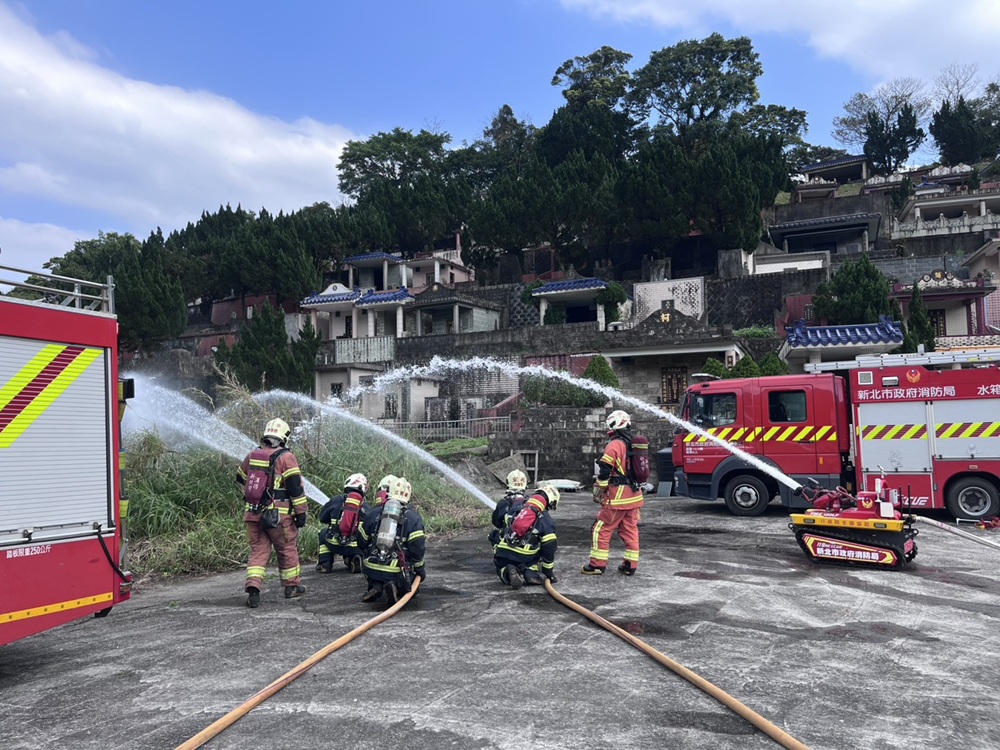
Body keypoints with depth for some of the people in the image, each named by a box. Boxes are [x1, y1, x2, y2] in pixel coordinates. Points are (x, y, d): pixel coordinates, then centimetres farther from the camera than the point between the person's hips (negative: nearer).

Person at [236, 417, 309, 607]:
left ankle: (253, 587, -6)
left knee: (258, 550, 9)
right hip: (278, 514, -4)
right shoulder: (286, 457, -9)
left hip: (252, 512, 5)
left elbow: (240, 478, 25)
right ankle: (292, 586, 23)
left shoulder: (252, 455, 9)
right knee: (287, 549, 11)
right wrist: (301, 512, -6)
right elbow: (295, 487, -12)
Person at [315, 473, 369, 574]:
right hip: (355, 548, 0)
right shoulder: (365, 507, 3)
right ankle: (354, 560, 5)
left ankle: (325, 564, 19)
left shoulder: (335, 500, 1)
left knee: (324, 533, 29)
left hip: (334, 544, 0)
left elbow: (322, 519, 13)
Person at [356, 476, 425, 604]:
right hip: (397, 572, -2)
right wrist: (420, 569, 9)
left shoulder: (373, 513, 8)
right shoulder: (414, 518, 0)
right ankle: (396, 586, -11)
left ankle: (375, 585, 3)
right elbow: (417, 547, -5)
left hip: (371, 568, 3)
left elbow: (361, 542, 14)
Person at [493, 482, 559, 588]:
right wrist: (549, 572, 13)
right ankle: (529, 574, -15)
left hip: (502, 555, 3)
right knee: (539, 577, 20)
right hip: (525, 558, -2)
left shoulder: (516, 506, 12)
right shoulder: (546, 520, 1)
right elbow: (549, 548, 1)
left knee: (502, 570, 30)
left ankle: (506, 572, -7)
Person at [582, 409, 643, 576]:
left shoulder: (614, 445, -13)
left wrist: (598, 491, -5)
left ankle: (597, 564, 2)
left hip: (617, 496, -8)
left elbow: (604, 471, -14)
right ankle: (630, 565, 16)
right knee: (631, 529, 13)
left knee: (602, 528, 0)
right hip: (635, 495, 8)